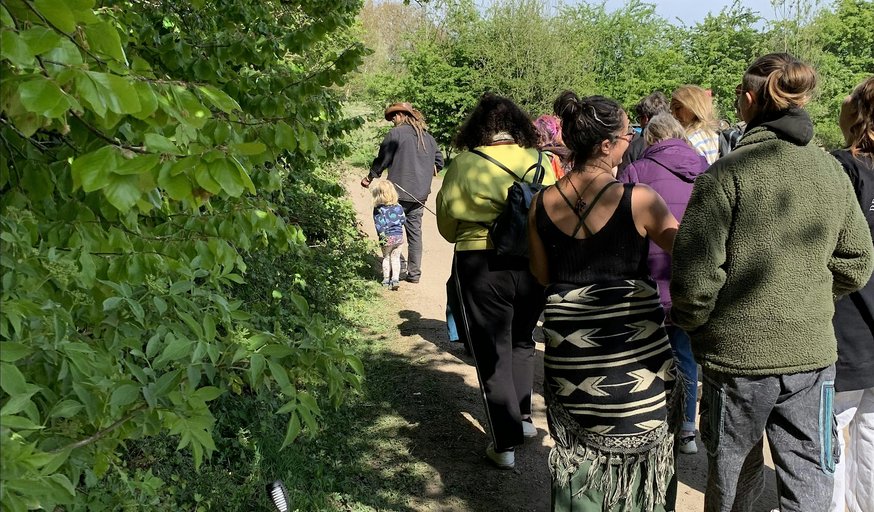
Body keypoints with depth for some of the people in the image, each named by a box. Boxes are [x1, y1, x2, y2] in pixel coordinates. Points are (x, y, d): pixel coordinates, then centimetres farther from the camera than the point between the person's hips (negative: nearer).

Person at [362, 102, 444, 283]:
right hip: (420, 194, 6)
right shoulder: (428, 137, 13)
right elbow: (439, 162, 20)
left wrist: (370, 177, 8)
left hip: (399, 191, -6)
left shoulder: (396, 133, -8)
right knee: (415, 232, 10)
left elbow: (382, 159, -6)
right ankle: (414, 273, 13)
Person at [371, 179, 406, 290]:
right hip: (398, 236, 2)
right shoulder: (398, 207, -1)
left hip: (387, 238, -2)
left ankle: (386, 279, 20)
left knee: (386, 258, 16)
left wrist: (382, 234, -12)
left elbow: (379, 224, -15)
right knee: (396, 258, 11)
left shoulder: (378, 209, -11)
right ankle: (395, 279, 3)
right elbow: (403, 220, 7)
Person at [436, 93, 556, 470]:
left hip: (481, 266, -3)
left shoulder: (464, 165, -7)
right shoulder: (541, 162, -1)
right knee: (521, 342, 25)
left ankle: (506, 442, 10)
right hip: (534, 265, 3)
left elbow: (447, 226, 1)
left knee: (492, 353, 8)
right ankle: (523, 418, 33)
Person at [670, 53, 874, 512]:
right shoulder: (833, 171, 1)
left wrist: (688, 320, 0)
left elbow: (695, 275, -18)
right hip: (812, 353, 4)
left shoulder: (727, 173, -15)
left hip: (737, 352, -3)